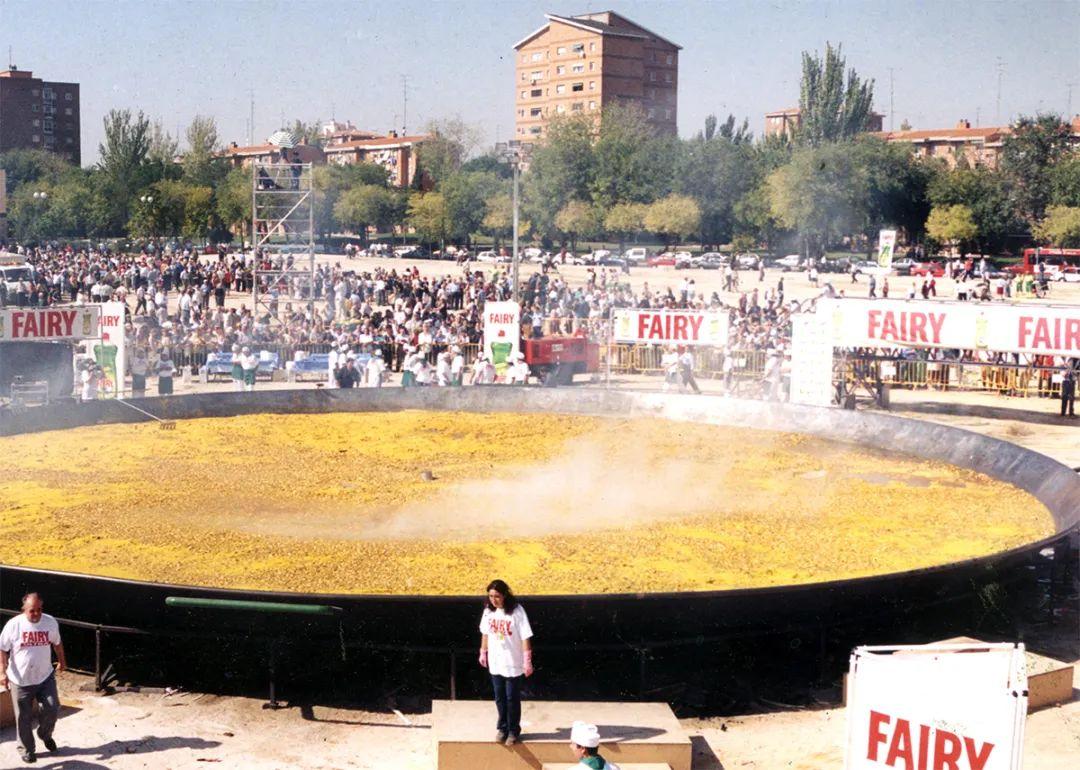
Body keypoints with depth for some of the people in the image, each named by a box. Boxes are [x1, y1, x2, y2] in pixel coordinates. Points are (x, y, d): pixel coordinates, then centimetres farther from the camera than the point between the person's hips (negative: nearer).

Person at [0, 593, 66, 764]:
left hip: (46, 677, 2)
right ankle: (26, 749, 24)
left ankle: (45, 735, 31)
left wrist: (61, 660, 21)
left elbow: (57, 643, 12)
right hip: (20, 680, -2)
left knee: (52, 708, 0)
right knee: (23, 717, 6)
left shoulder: (51, 622, -7)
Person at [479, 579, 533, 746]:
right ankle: (502, 728, 30)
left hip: (513, 663, -4)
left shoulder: (516, 611, -18)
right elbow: (485, 633, 11)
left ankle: (513, 731, 21)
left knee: (512, 698, 7)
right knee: (499, 698, 14)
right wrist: (483, 653, 15)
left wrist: (527, 661, -17)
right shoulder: (488, 610, -3)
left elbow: (525, 637, -16)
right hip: (495, 663, 4)